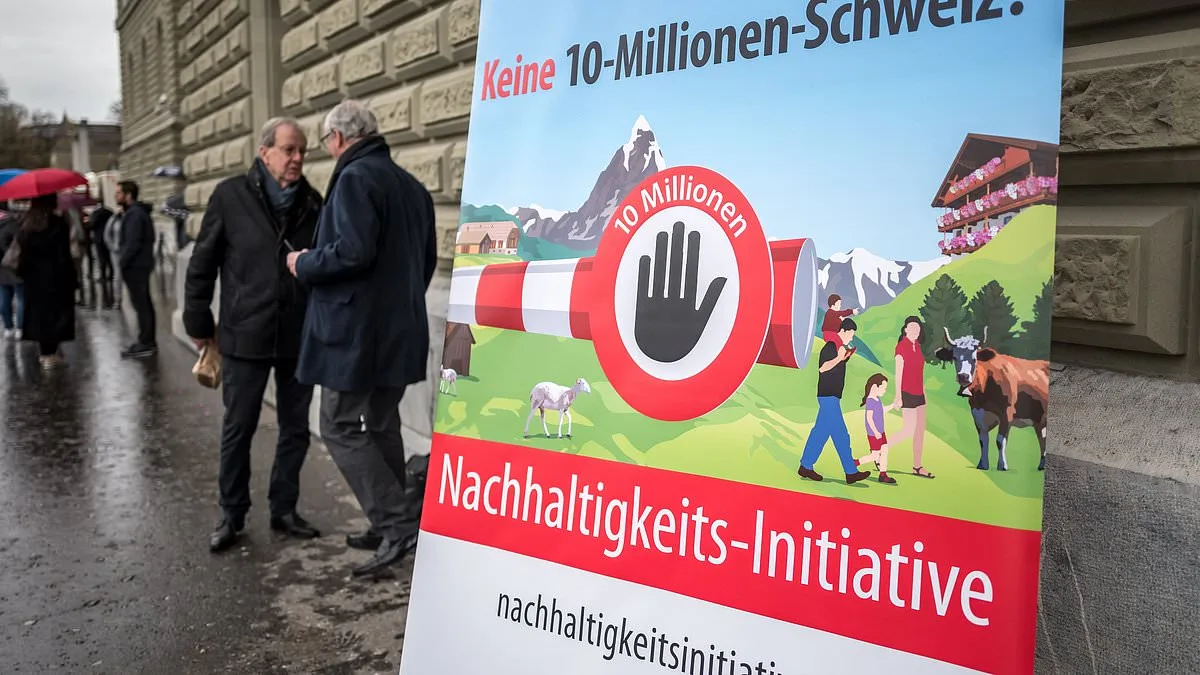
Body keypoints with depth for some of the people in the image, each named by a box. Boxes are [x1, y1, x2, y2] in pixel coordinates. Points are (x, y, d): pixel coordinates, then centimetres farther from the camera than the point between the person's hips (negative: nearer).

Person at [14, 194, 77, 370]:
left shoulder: (25, 223, 5)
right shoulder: (58, 223, -12)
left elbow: (22, 248, 4)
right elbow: (63, 254, -15)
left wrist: (22, 271, 10)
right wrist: (69, 275, -10)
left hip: (33, 276, 6)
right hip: (56, 275, -6)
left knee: (39, 313, 14)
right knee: (56, 313, 0)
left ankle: (45, 352, 21)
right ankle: (50, 355, -1)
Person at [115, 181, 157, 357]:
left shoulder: (133, 214, -17)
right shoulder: (138, 211, 16)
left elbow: (132, 243, -22)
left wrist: (122, 262, -15)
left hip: (135, 265, -10)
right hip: (141, 264, 10)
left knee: (140, 304, -7)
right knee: (145, 303, 12)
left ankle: (145, 344, -4)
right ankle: (148, 341, 19)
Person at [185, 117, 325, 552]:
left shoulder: (312, 202, 4)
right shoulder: (231, 196, -4)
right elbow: (202, 264, 0)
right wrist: (199, 324, 1)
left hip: (299, 337, 3)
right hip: (245, 336, -2)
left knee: (295, 428, 11)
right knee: (238, 429, 8)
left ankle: (284, 510, 26)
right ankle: (232, 515, 24)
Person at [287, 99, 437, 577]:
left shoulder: (355, 178, -12)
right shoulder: (412, 185, 14)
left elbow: (353, 250, -24)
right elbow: (427, 259, 19)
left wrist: (304, 264, -7)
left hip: (355, 329, -8)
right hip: (400, 329, 9)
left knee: (340, 428, 0)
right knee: (382, 426, 16)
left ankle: (397, 525, -5)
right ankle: (392, 525, 23)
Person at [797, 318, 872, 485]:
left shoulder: (839, 347, 16)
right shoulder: (830, 347, -13)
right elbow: (822, 368, -22)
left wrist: (846, 356, 16)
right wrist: (839, 358, -25)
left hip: (831, 396, 10)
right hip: (828, 396, -10)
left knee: (820, 432, 11)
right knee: (841, 435, -7)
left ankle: (805, 467, 15)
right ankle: (851, 472, -3)